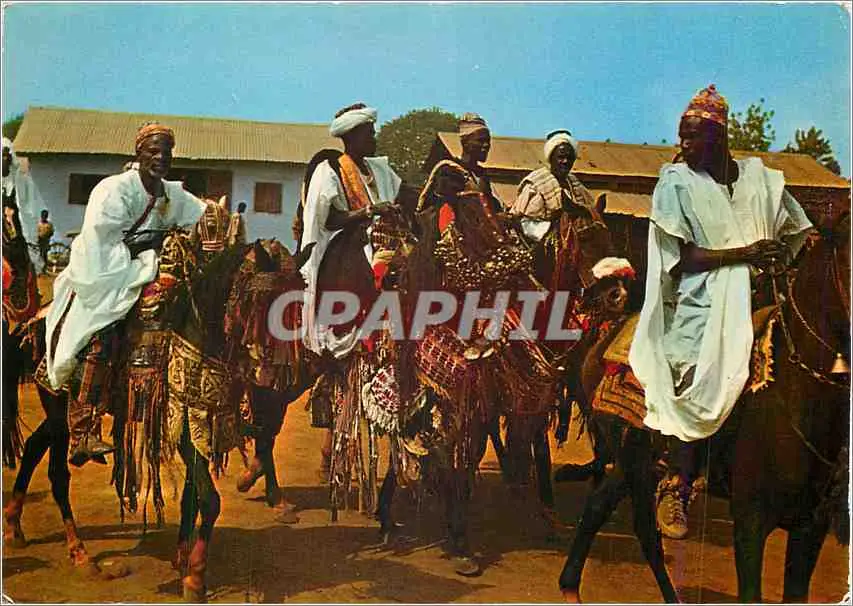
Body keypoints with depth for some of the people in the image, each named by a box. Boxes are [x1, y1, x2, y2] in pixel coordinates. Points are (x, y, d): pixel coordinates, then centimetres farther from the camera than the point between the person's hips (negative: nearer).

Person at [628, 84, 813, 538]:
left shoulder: (758, 176, 9)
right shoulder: (676, 182, -2)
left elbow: (799, 230, 19)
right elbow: (684, 256, -10)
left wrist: (779, 256, -2)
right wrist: (746, 252, -17)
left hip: (754, 301, 4)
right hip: (701, 305, -3)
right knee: (695, 395, -6)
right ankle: (676, 490, 7)